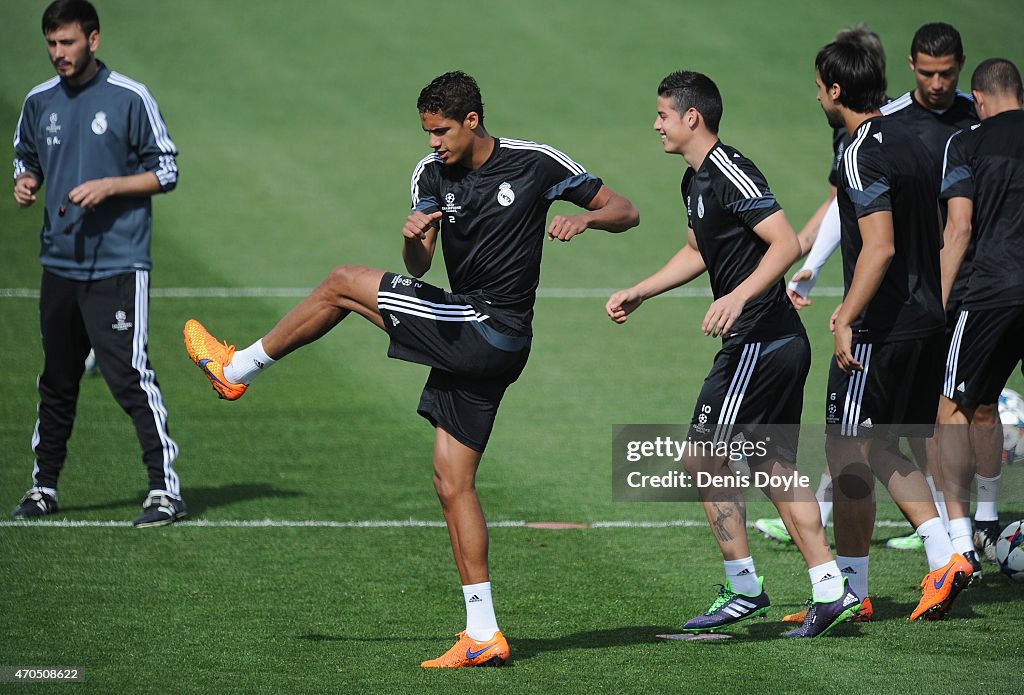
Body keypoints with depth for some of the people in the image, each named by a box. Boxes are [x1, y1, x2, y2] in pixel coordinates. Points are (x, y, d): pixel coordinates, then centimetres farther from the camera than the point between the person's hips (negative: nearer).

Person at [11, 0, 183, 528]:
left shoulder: (130, 98, -6)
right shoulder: (39, 102, 9)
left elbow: (164, 172, -3)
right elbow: (25, 157, 23)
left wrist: (108, 187, -16)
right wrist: (24, 182, 1)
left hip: (118, 265, -5)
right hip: (59, 262, 5)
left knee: (130, 376, -12)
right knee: (56, 380, 13)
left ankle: (165, 490, -9)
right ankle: (44, 486, 23)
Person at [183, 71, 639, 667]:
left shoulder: (536, 163, -7)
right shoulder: (432, 174, 8)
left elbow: (625, 211, 1)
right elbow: (418, 266, 3)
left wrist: (584, 218, -21)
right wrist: (414, 237, -20)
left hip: (492, 334, -7)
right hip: (470, 343, 7)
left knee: (343, 285, -6)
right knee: (453, 484, 4)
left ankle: (236, 369, 10)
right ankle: (484, 636, 5)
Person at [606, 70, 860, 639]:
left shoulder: (731, 174, -15)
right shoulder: (695, 180, 15)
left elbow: (786, 243, -24)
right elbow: (697, 252, 32)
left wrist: (739, 296, -34)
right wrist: (638, 293, 30)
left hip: (758, 341, -10)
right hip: (780, 341, 10)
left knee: (703, 458, -4)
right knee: (775, 466, 10)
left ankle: (744, 588, 0)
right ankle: (830, 589, 8)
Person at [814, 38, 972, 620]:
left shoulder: (864, 154, -15)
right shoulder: (908, 139, 13)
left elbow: (880, 247, -25)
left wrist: (846, 320, -24)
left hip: (882, 328, -9)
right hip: (927, 318, 9)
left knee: (848, 452, -1)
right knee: (880, 448, 17)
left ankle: (850, 590, 3)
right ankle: (944, 558, 5)